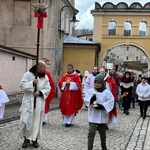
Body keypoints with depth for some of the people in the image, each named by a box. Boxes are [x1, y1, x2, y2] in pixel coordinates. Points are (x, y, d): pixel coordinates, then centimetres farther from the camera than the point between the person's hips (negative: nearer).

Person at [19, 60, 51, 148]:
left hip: (39, 102, 3)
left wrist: (40, 92, -14)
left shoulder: (45, 77, 5)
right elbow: (22, 85, -10)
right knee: (26, 120, -5)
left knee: (37, 120, 6)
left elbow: (48, 89, 2)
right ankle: (26, 138, 13)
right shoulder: (28, 74, -5)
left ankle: (35, 139, 17)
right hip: (28, 101, -2)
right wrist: (32, 83, -21)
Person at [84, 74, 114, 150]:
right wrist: (91, 99, -28)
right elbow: (86, 99, -6)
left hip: (102, 115, 1)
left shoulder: (107, 92, -4)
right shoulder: (90, 91, 0)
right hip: (93, 115, 0)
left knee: (102, 132, 16)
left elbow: (111, 102, -9)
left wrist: (102, 106, -22)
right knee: (91, 132, -9)